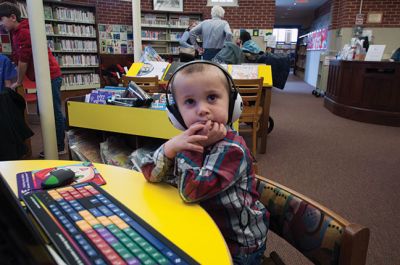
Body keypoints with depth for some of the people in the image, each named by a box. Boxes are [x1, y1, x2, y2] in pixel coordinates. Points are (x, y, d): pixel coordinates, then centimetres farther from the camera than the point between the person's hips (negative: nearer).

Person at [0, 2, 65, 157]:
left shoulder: (24, 32, -16)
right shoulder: (17, 32, 16)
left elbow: (23, 60, -15)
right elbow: (18, 59, 17)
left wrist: (19, 82, -4)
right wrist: (18, 80, 11)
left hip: (49, 77, -11)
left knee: (54, 113, -4)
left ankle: (59, 148, 4)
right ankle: (54, 145, 25)